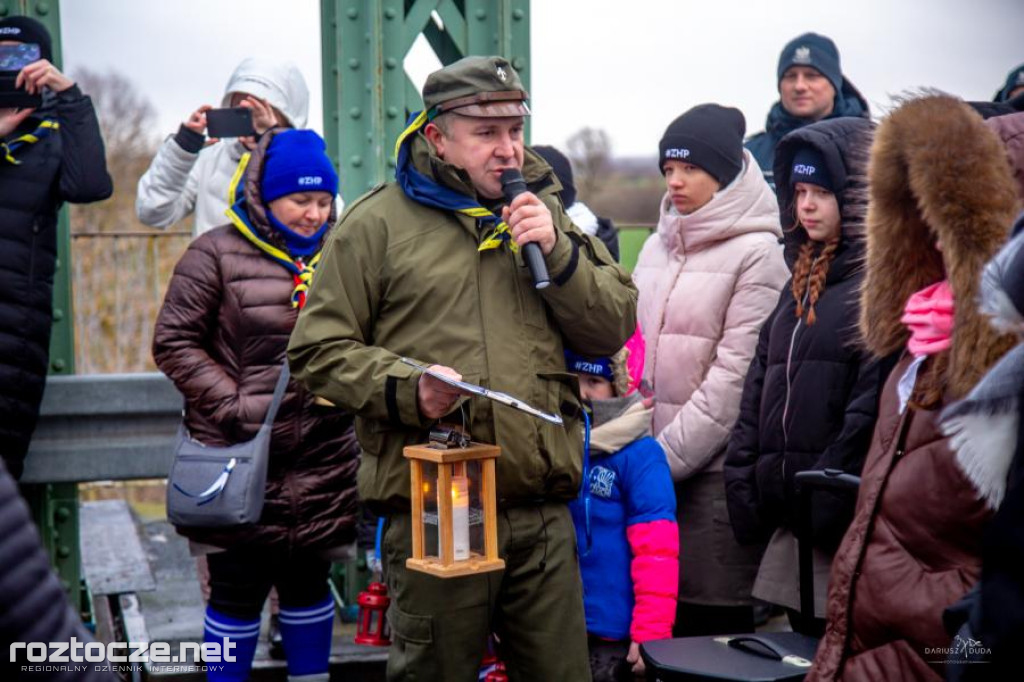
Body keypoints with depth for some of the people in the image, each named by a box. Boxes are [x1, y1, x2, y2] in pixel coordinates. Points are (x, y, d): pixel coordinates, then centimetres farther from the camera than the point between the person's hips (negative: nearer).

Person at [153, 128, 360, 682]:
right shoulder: (218, 253, -3)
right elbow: (174, 342, -5)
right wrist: (232, 404, -13)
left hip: (321, 463, 4)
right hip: (239, 456, -4)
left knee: (308, 584, 14)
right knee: (237, 590, 4)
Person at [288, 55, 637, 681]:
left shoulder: (544, 213, 13)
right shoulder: (378, 223, 1)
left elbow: (614, 329, 9)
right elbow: (320, 350, 0)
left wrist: (556, 253, -5)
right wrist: (406, 388, -15)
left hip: (543, 515, 4)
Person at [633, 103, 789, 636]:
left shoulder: (758, 253, -8)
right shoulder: (658, 247, 14)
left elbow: (736, 372, -14)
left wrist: (668, 457, -13)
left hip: (715, 469, -6)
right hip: (652, 468, 6)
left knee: (714, 624, 0)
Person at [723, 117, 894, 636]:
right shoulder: (801, 285, 18)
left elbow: (874, 405, -18)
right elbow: (757, 392, 18)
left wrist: (831, 505, -18)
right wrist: (743, 485, 9)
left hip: (848, 529, -8)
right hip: (790, 525, 8)